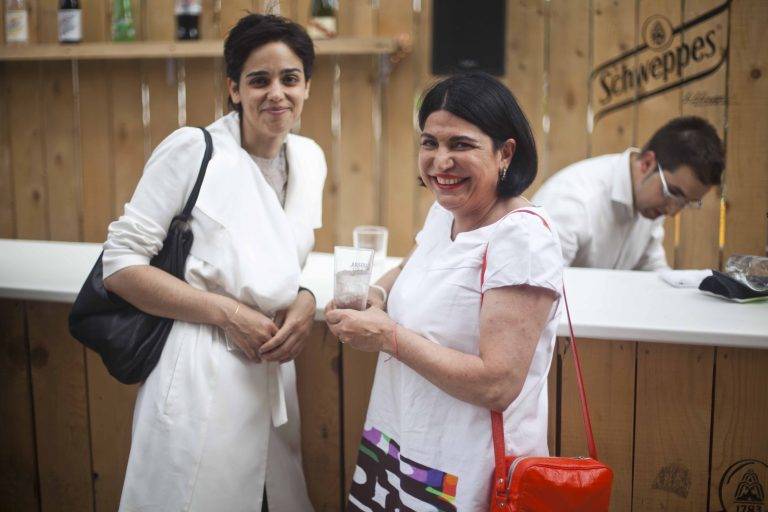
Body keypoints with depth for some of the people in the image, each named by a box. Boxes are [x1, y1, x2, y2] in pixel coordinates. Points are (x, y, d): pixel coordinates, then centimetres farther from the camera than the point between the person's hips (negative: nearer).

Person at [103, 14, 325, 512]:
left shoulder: (310, 158, 5)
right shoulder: (192, 150, -12)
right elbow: (120, 264, -12)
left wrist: (307, 301, -4)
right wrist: (229, 313, -18)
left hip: (273, 374, 6)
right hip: (199, 376, -5)